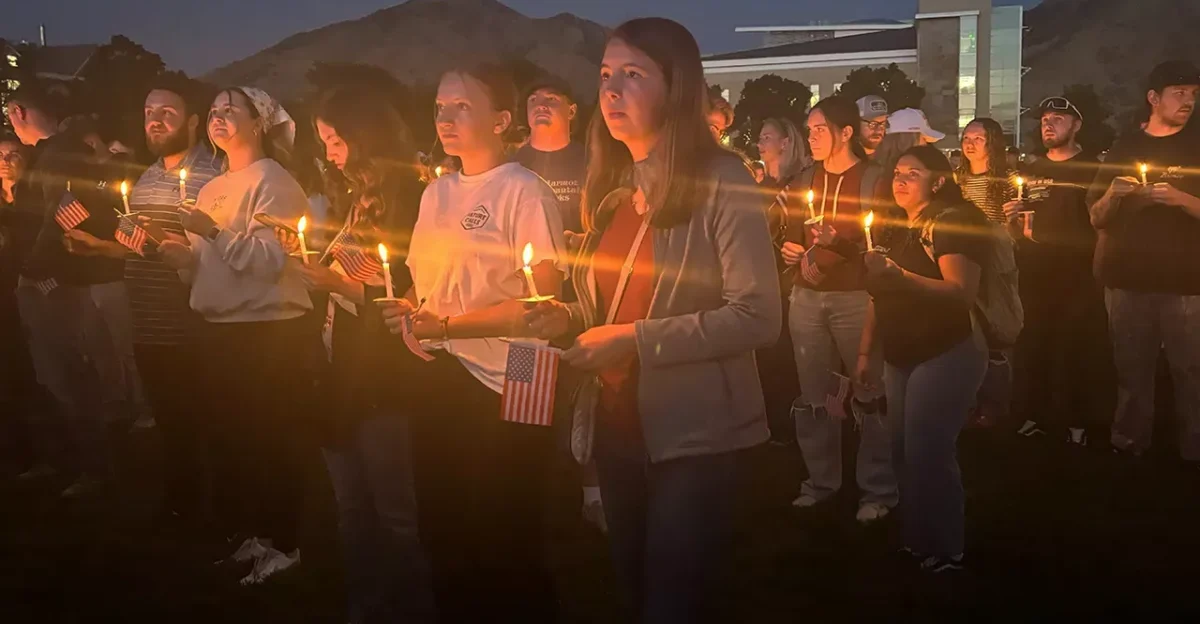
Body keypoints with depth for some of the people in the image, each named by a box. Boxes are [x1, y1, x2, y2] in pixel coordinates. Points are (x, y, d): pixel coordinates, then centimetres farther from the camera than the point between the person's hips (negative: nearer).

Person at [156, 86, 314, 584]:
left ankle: (282, 542, 12)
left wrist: (216, 233, -24)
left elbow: (273, 259, -19)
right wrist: (183, 255, 1)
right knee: (229, 436, 14)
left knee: (270, 438, -1)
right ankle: (248, 532, 27)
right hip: (219, 327, 9)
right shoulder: (211, 189, 16)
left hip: (266, 329, -8)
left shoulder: (271, 181, -9)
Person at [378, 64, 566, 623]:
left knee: (505, 551, 5)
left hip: (501, 390, -7)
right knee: (443, 535, 18)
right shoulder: (436, 193, 12)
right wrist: (405, 310, -2)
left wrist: (445, 325, -17)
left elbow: (541, 303, -16)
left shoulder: (524, 192, -11)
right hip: (439, 382, 7)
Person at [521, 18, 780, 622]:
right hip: (619, 424, 7)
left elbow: (757, 317, -20)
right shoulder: (612, 188, 9)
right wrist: (567, 317, -3)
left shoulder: (720, 181, -12)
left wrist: (636, 339, -21)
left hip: (693, 432, -7)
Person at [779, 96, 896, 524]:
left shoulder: (872, 179, -4)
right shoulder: (806, 180, 12)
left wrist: (840, 243, -19)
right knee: (814, 393, 8)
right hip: (807, 297, 5)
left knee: (868, 392, -3)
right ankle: (821, 480, 20)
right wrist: (790, 251, 0)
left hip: (855, 298, -5)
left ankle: (878, 489, 7)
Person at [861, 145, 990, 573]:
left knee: (927, 453, -9)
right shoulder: (896, 229, 13)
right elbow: (880, 295, 18)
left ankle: (944, 550, 6)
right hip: (901, 357, 8)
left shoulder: (954, 222, -13)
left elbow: (963, 293, -26)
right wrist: (866, 351, 14)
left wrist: (899, 275, -36)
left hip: (944, 355, -8)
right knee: (904, 453, 12)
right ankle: (914, 539, 25)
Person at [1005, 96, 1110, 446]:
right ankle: (1034, 415, 14)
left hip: (1077, 274, -4)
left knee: (1078, 348, -1)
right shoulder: (1030, 171, 15)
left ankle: (1078, 423, 7)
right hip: (1035, 274, 4)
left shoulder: (1092, 169, 2)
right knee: (1032, 345, 4)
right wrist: (1014, 218, -1)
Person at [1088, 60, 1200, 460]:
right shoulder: (1124, 148, 11)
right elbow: (1096, 219, 11)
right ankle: (1128, 442, 14)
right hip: (1127, 277, 2)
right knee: (1131, 369, 6)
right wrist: (1112, 194, -9)